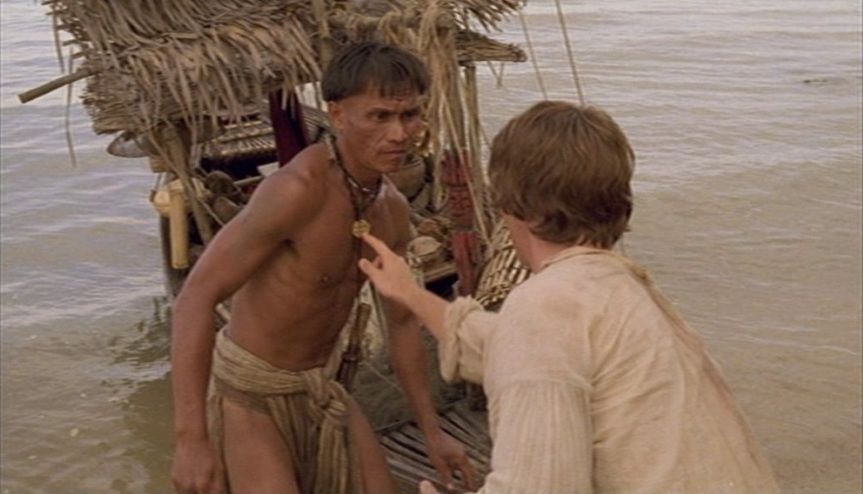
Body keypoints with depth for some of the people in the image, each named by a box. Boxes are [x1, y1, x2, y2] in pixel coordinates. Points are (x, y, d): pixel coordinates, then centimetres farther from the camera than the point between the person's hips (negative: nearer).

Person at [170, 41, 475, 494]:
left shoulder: (393, 210, -3)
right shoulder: (299, 189, -28)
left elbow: (402, 321, 10)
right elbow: (196, 297, -29)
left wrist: (431, 430, 12)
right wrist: (190, 438, -34)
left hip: (320, 386, 7)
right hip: (249, 389, -7)